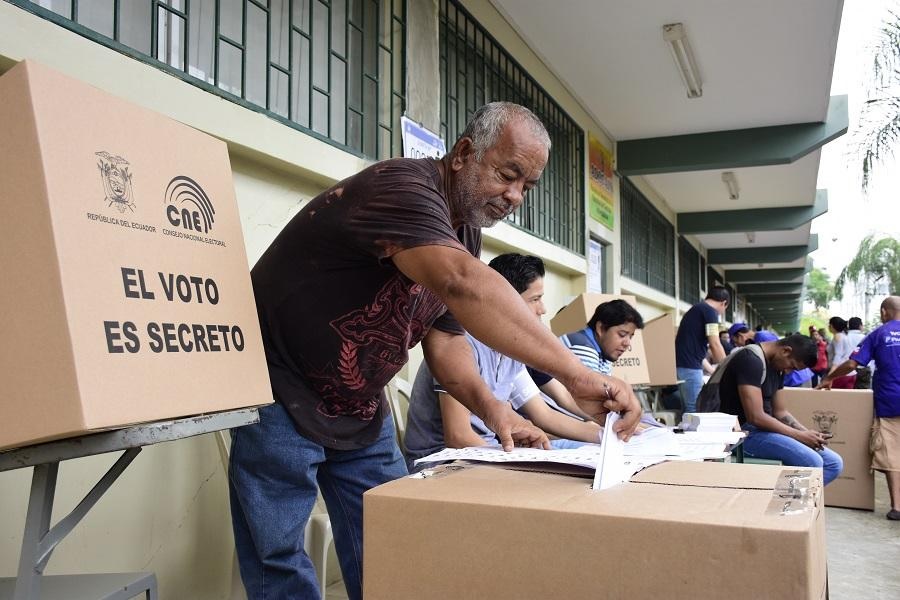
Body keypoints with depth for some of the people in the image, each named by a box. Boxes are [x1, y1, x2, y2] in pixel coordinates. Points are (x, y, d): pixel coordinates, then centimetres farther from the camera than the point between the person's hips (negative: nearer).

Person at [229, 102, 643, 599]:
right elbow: (462, 284, -44)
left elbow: (444, 337, 0)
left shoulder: (463, 231, 4)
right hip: (282, 395, -8)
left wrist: (490, 407, -18)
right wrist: (575, 375, -49)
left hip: (360, 408, 8)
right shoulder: (403, 187, -25)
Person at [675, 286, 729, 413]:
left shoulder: (695, 309, 23)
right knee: (695, 409, -7)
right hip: (690, 366, -10)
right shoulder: (710, 311, -6)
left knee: (691, 407, 13)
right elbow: (715, 345, -12)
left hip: (682, 364, 10)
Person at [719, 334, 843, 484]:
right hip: (745, 432, -10)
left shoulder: (777, 368, 14)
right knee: (812, 463, -26)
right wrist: (799, 435, -15)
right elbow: (756, 417, -23)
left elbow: (780, 412, 18)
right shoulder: (751, 360, -18)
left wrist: (808, 433, 0)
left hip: (766, 428, 10)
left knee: (834, 463, 3)